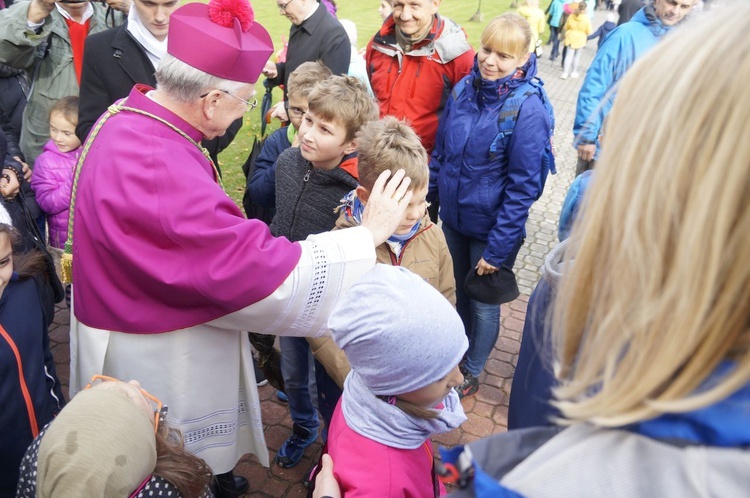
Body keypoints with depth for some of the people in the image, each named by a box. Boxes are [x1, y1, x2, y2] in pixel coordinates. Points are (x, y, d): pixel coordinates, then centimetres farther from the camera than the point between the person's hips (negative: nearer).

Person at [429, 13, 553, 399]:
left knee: (483, 304, 15)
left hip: (492, 229, -5)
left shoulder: (529, 111, -21)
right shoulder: (463, 89, -5)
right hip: (453, 219, 5)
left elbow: (523, 187, -19)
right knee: (461, 292, 25)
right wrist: (426, 200, 8)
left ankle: (472, 373, 40)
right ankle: (457, 353, 50)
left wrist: (498, 248, -17)